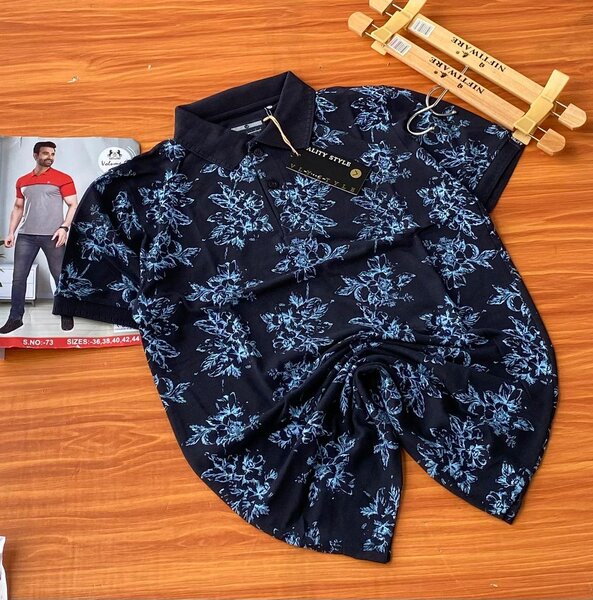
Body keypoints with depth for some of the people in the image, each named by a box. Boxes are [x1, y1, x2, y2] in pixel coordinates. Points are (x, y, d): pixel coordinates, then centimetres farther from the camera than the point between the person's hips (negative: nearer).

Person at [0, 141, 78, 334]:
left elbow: (73, 205, -2)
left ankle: (66, 315, 15)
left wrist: (64, 227, -14)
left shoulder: (63, 179, 1)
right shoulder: (22, 181, 15)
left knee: (60, 276, 1)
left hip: (52, 236, -4)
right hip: (26, 235, 4)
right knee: (18, 277, 2)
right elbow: (18, 208, 19)